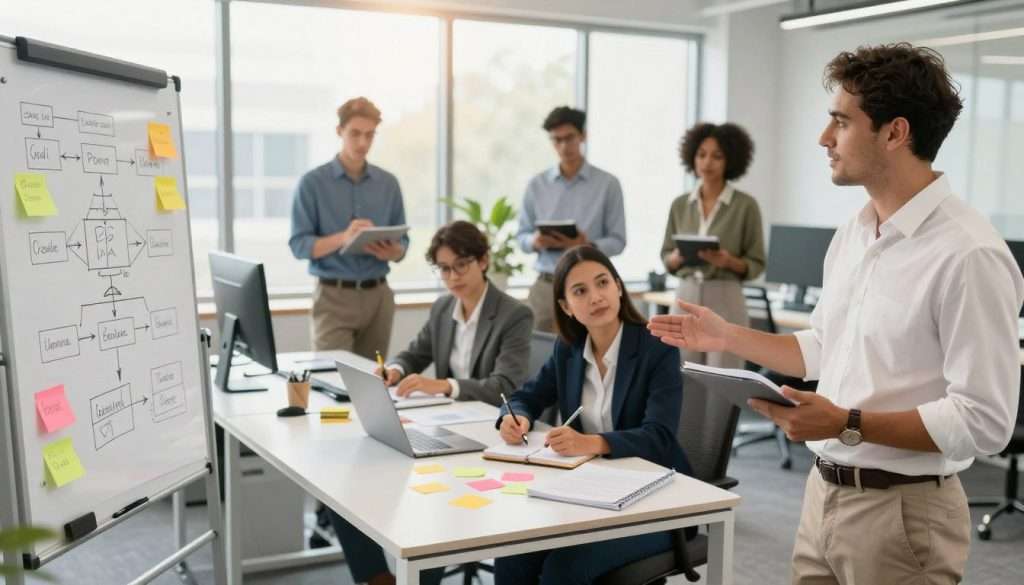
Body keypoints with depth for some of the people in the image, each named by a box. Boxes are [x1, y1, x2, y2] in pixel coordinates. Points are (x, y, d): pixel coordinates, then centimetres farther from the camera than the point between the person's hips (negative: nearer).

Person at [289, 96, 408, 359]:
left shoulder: (388, 183, 9)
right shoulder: (313, 183, -3)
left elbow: (401, 244, 9)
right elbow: (299, 245, -8)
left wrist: (391, 252, -15)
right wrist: (342, 238, -25)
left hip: (377, 295, 4)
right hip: (334, 296, -4)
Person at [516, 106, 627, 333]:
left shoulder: (607, 184, 1)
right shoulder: (537, 185, 8)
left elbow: (617, 241, 0)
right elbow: (522, 236, 11)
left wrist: (587, 245, -19)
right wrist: (535, 241, -12)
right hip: (546, 285, 2)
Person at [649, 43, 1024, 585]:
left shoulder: (969, 255, -20)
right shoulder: (851, 235, 7)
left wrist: (850, 424, -27)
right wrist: (727, 337, 14)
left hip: (900, 511, -7)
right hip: (823, 495, 7)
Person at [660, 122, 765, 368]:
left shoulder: (746, 205, -3)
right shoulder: (680, 204, 7)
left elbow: (756, 264, 0)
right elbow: (666, 258, 12)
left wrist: (728, 261, -19)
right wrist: (678, 256, -10)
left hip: (725, 301, -3)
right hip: (685, 298, 4)